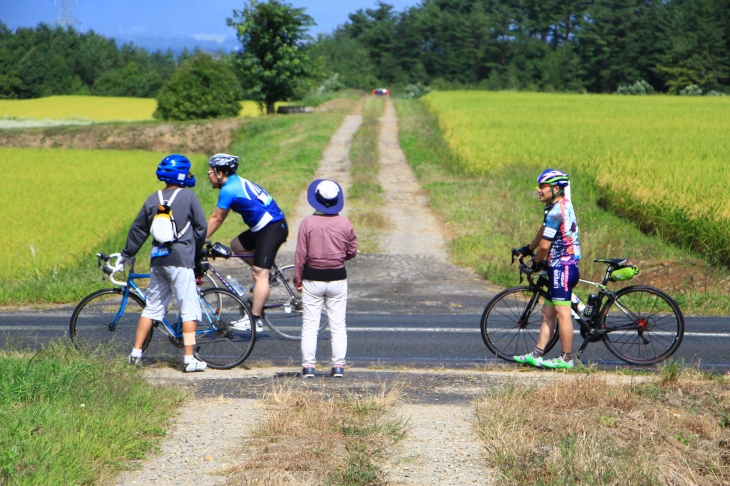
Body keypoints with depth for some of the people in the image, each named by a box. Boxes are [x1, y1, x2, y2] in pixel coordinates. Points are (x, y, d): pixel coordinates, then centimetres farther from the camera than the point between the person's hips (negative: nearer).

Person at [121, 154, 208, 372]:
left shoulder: (153, 199, 9)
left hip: (158, 260, 5)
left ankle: (136, 353, 14)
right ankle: (189, 359, -5)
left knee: (152, 307, 14)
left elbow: (138, 229, 15)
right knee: (189, 308, -1)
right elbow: (201, 227, -3)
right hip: (180, 260, -5)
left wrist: (127, 254, 27)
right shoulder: (188, 196, -4)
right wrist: (196, 252, 13)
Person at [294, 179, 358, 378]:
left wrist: (297, 278, 3)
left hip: (312, 279, -1)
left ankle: (308, 366, 4)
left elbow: (300, 253, -8)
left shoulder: (308, 222, -10)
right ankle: (338, 366, 7)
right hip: (338, 278, 1)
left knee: (309, 325, 5)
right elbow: (352, 252, 4)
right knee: (338, 325, 8)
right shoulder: (344, 223, -5)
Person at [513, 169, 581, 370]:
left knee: (562, 314, -6)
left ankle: (566, 359, -2)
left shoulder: (556, 211, -17)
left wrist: (537, 262, 1)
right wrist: (528, 249, 38)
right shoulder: (563, 206, 14)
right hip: (561, 268, 10)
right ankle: (536, 355, 14)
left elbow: (545, 245, -16)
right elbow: (544, 231, 28)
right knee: (548, 313, 11)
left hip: (562, 268, -10)